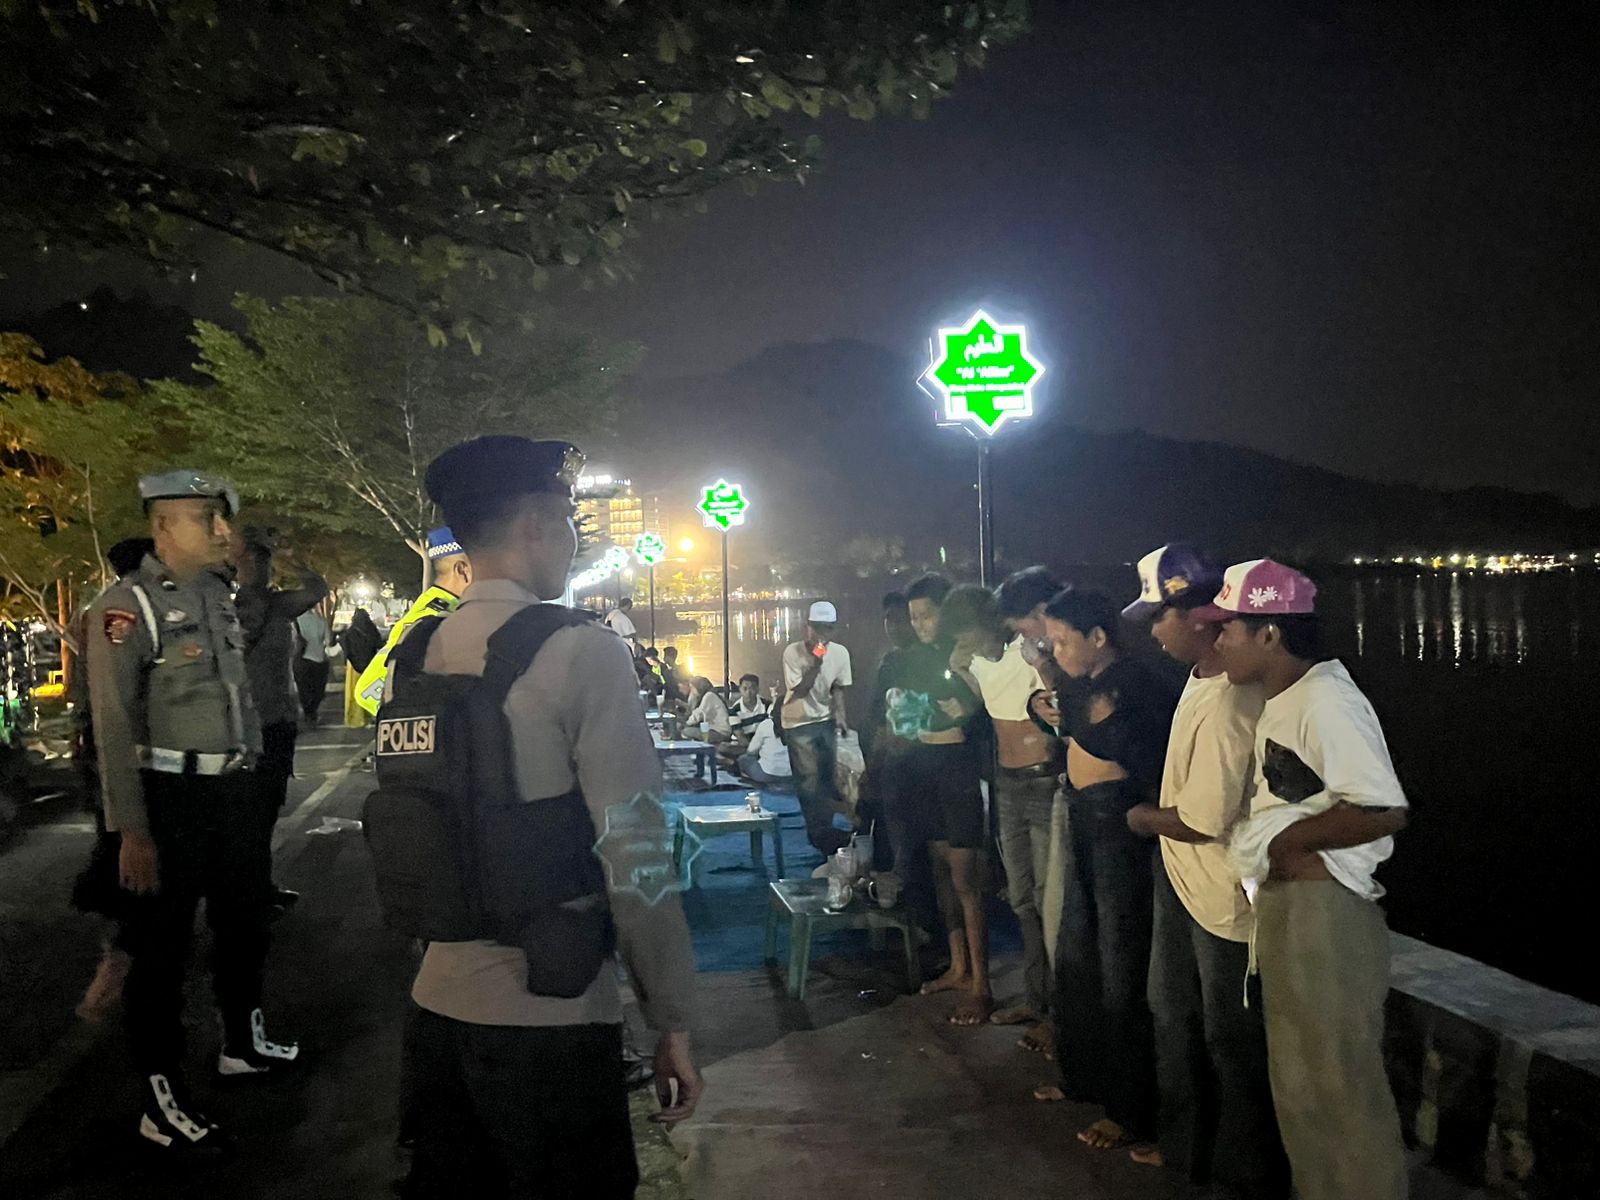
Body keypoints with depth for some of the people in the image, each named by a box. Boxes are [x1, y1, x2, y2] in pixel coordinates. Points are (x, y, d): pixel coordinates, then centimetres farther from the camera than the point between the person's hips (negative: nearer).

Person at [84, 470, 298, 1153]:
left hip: (232, 790, 8)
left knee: (245, 924, 22)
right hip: (172, 797, -8)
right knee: (162, 948, 4)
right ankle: (162, 1103, 16)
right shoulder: (128, 606, -13)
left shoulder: (218, 594, 11)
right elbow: (114, 725, -17)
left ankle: (243, 1043, 43)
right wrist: (131, 831, -20)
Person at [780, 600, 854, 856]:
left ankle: (822, 830, 16)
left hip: (826, 720, 4)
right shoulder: (793, 652, -17)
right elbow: (799, 691, -17)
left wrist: (840, 715, -8)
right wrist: (815, 665, -29)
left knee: (827, 775, 5)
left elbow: (838, 688, 5)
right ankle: (821, 832, 2)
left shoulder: (840, 653, -8)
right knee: (808, 779, -6)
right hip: (799, 723, -3)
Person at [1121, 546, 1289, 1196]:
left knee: (1230, 1037, 9)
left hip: (1221, 895, -10)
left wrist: (1145, 818, -10)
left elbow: (1203, 820, -27)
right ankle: (1184, 1143, 43)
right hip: (1179, 878, 10)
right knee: (1174, 1014, 24)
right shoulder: (1201, 677, 0)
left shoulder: (1226, 704, -30)